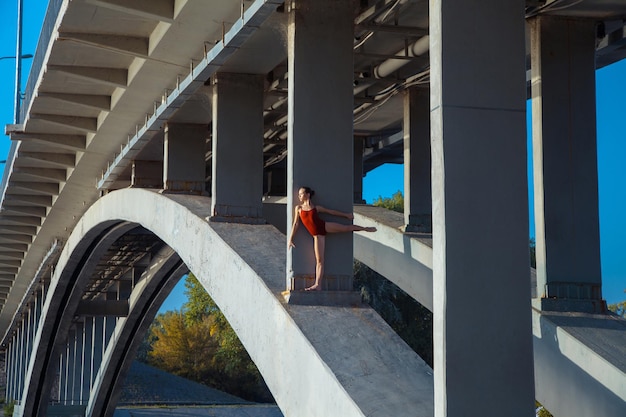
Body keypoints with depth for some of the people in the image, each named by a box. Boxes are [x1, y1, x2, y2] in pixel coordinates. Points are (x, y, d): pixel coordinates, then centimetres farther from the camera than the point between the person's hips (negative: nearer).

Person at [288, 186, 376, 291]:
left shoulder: (316, 208, 8)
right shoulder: (298, 208, 8)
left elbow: (331, 212, 17)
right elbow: (296, 224, 9)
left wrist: (346, 215, 21)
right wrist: (290, 239, 5)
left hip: (325, 226, 1)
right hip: (317, 235, -1)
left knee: (347, 227, 2)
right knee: (319, 260, -8)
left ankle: (366, 229, 31)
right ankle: (318, 285, -9)